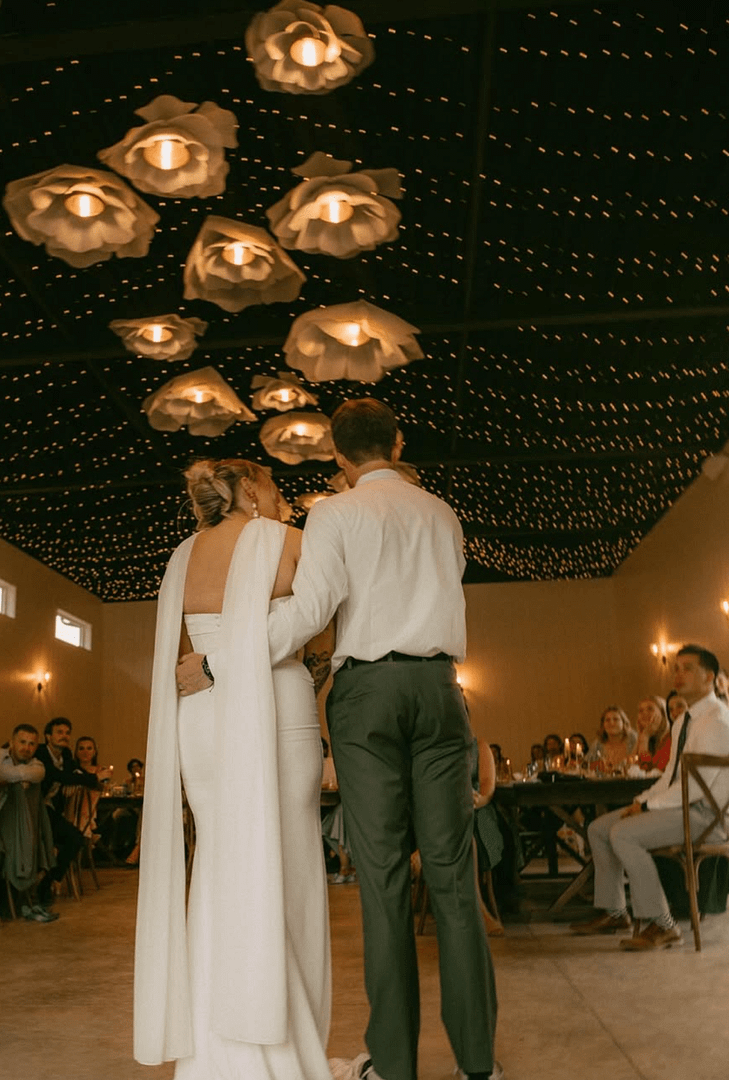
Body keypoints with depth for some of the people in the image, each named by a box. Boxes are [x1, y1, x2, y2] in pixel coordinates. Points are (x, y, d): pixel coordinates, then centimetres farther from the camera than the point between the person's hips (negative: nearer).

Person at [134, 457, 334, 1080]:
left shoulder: (185, 555, 13)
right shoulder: (285, 541, -3)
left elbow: (164, 650, 19)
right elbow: (324, 644, -2)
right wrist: (306, 687, 14)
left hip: (199, 722, 6)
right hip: (274, 719, -6)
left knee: (222, 872, 12)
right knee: (278, 876, 2)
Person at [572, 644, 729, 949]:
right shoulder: (685, 721, 16)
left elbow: (698, 783, -23)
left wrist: (649, 805, -18)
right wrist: (642, 800, 0)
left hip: (704, 813, -10)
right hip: (679, 806, 10)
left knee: (622, 833, -26)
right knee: (599, 829, 5)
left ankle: (661, 924, -17)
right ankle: (613, 912, 14)